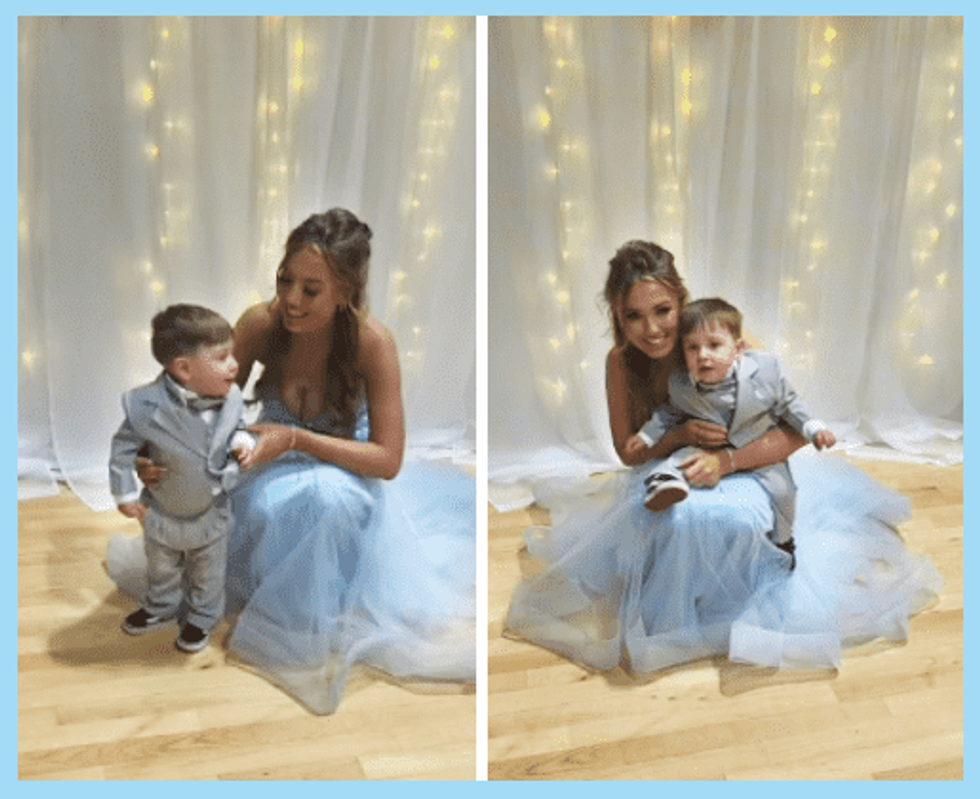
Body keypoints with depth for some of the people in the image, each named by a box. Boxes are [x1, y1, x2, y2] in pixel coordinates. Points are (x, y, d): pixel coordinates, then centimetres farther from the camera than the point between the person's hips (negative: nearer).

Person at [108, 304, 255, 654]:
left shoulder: (231, 398, -21)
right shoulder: (147, 406, -30)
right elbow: (124, 446, -15)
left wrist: (241, 440, -20)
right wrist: (125, 493, -10)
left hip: (211, 513, 1)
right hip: (162, 512, -1)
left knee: (207, 575, 22)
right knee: (161, 568, 27)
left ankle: (202, 618, 48)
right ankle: (160, 608, 55)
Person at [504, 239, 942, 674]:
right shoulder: (620, 363, -12)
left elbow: (796, 430, -21)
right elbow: (628, 451, -3)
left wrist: (725, 462, -34)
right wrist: (679, 435, -24)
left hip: (746, 472, -2)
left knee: (731, 516, -36)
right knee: (680, 517, -33)